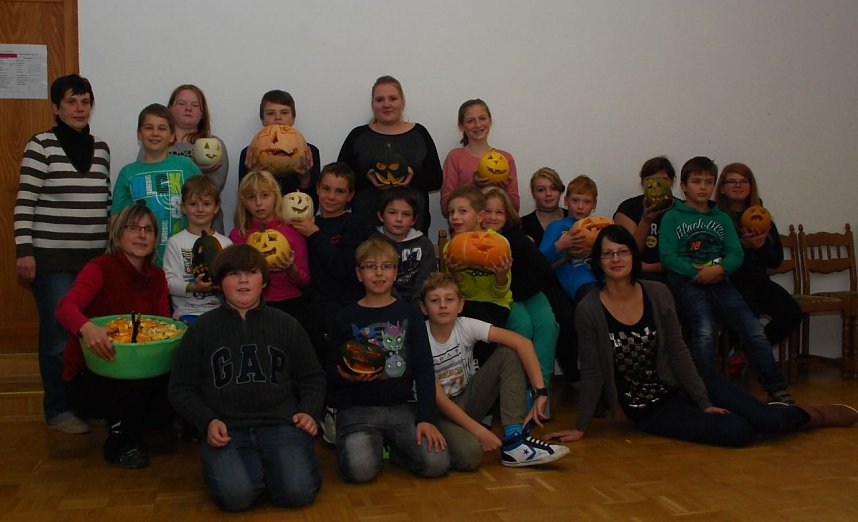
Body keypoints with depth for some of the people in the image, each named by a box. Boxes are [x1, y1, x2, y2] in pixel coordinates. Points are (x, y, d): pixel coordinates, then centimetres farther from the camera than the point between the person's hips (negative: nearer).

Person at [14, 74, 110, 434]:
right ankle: (58, 410, 11)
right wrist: (24, 250, -11)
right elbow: (25, 202, -6)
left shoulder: (101, 148, 11)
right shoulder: (40, 146, -4)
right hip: (52, 258, -5)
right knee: (59, 332, -3)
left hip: (95, 256, 5)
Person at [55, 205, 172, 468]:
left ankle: (129, 429, 9)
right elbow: (65, 308, -29)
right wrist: (87, 327, -52)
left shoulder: (157, 277, 6)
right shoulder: (101, 268, -12)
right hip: (88, 378, -6)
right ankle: (120, 442, -4)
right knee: (140, 384, -35)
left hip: (137, 371, 6)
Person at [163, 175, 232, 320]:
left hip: (219, 309, 2)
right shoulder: (175, 243, 6)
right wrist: (192, 287, -19)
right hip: (187, 311, -2)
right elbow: (169, 282, -3)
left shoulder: (225, 243, 13)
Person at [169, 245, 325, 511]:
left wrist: (310, 412, -2)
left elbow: (312, 377, 16)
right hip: (225, 429, 0)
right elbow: (181, 388, 10)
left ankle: (271, 465, 9)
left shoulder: (286, 324, 10)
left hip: (279, 424, 1)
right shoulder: (201, 329, 8)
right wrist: (208, 422, -6)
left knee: (298, 491, -24)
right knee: (235, 495, -28)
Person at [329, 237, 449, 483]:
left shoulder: (409, 313, 8)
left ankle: (389, 446, 7)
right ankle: (364, 443, 6)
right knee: (359, 469, -29)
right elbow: (332, 368, 10)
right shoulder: (347, 317, 6)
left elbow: (424, 369, 3)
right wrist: (348, 376, -15)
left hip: (402, 406, 2)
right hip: (357, 408, -1)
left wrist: (426, 418, -7)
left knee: (437, 463, -22)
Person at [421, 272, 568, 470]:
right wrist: (478, 430, -26)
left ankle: (515, 442, -19)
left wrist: (540, 393, -30)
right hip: (438, 410, -5)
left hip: (467, 400, 5)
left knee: (509, 353, -17)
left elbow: (523, 342, -22)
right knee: (469, 455, -36)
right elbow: (437, 397, -20)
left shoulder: (466, 326, -13)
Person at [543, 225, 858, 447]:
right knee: (739, 432, -19)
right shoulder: (589, 310, -18)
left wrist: (705, 403, -5)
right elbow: (592, 373, -13)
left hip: (682, 383, 3)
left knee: (767, 420, -11)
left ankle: (814, 415, 25)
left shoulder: (658, 294, -9)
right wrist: (581, 428, -12)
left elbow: (678, 353, -4)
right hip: (648, 408, -2)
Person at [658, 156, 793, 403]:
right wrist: (697, 273, -14)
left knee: (755, 331, -13)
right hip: (686, 282, -4)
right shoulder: (672, 217, 9)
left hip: (720, 282, 4)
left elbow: (736, 254, 11)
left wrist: (720, 269, -11)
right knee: (705, 331, -30)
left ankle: (778, 391, -3)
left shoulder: (723, 219, 22)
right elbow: (667, 256, -3)